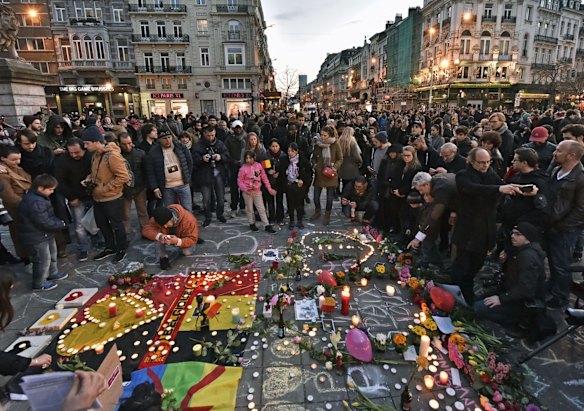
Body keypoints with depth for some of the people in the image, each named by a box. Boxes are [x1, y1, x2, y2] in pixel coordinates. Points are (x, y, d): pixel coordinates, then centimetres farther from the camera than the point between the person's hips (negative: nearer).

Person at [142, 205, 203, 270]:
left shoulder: (188, 219, -38)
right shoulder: (159, 218, -29)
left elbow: (192, 239, -33)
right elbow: (146, 229, -31)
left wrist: (178, 241, -53)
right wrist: (159, 236, -50)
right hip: (169, 237, 1)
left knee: (187, 252, -26)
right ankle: (163, 257, -13)